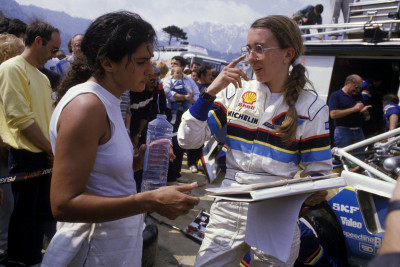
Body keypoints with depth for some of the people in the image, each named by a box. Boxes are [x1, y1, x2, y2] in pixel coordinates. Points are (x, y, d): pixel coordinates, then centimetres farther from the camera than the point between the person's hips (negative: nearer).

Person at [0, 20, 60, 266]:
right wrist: (51, 149, -11)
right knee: (24, 216, 5)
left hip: (46, 157, 8)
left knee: (43, 214, 16)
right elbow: (21, 119, -19)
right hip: (26, 157, -8)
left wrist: (54, 151, 5)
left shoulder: (42, 77, 15)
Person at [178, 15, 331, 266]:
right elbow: (189, 140, -3)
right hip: (228, 210, 2)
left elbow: (319, 173, -2)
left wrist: (316, 194, -24)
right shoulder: (236, 91, 1)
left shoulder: (312, 108, -5)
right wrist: (210, 92, -13)